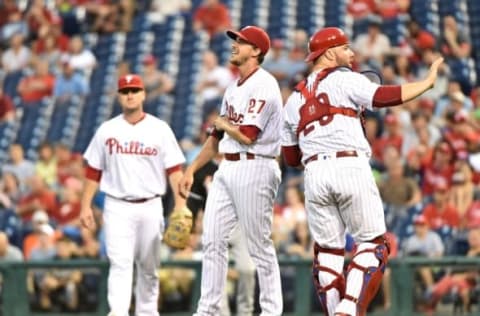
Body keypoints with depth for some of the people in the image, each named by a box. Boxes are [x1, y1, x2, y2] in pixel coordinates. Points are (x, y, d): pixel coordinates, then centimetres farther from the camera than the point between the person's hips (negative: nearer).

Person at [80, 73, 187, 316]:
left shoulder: (159, 129, 4)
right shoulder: (107, 130, 6)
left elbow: (174, 170, 0)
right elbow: (93, 172, 9)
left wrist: (180, 205, -10)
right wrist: (86, 206, 2)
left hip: (150, 207, 1)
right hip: (117, 207, -1)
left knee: (148, 265, 9)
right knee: (120, 262, -13)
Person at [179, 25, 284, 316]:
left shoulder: (263, 85, -11)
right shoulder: (234, 88, 18)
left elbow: (247, 135, -19)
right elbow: (218, 137, 24)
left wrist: (222, 123, 0)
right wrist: (192, 170, 20)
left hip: (254, 169, -9)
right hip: (227, 169, 9)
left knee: (259, 245, -5)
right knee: (213, 239, 4)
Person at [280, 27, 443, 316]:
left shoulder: (293, 100, 21)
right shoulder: (344, 80, 5)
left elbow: (291, 157, 21)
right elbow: (385, 96, -11)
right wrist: (428, 82, -5)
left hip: (314, 173, 5)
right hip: (351, 169, -5)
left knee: (328, 249, 12)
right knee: (373, 243, 2)